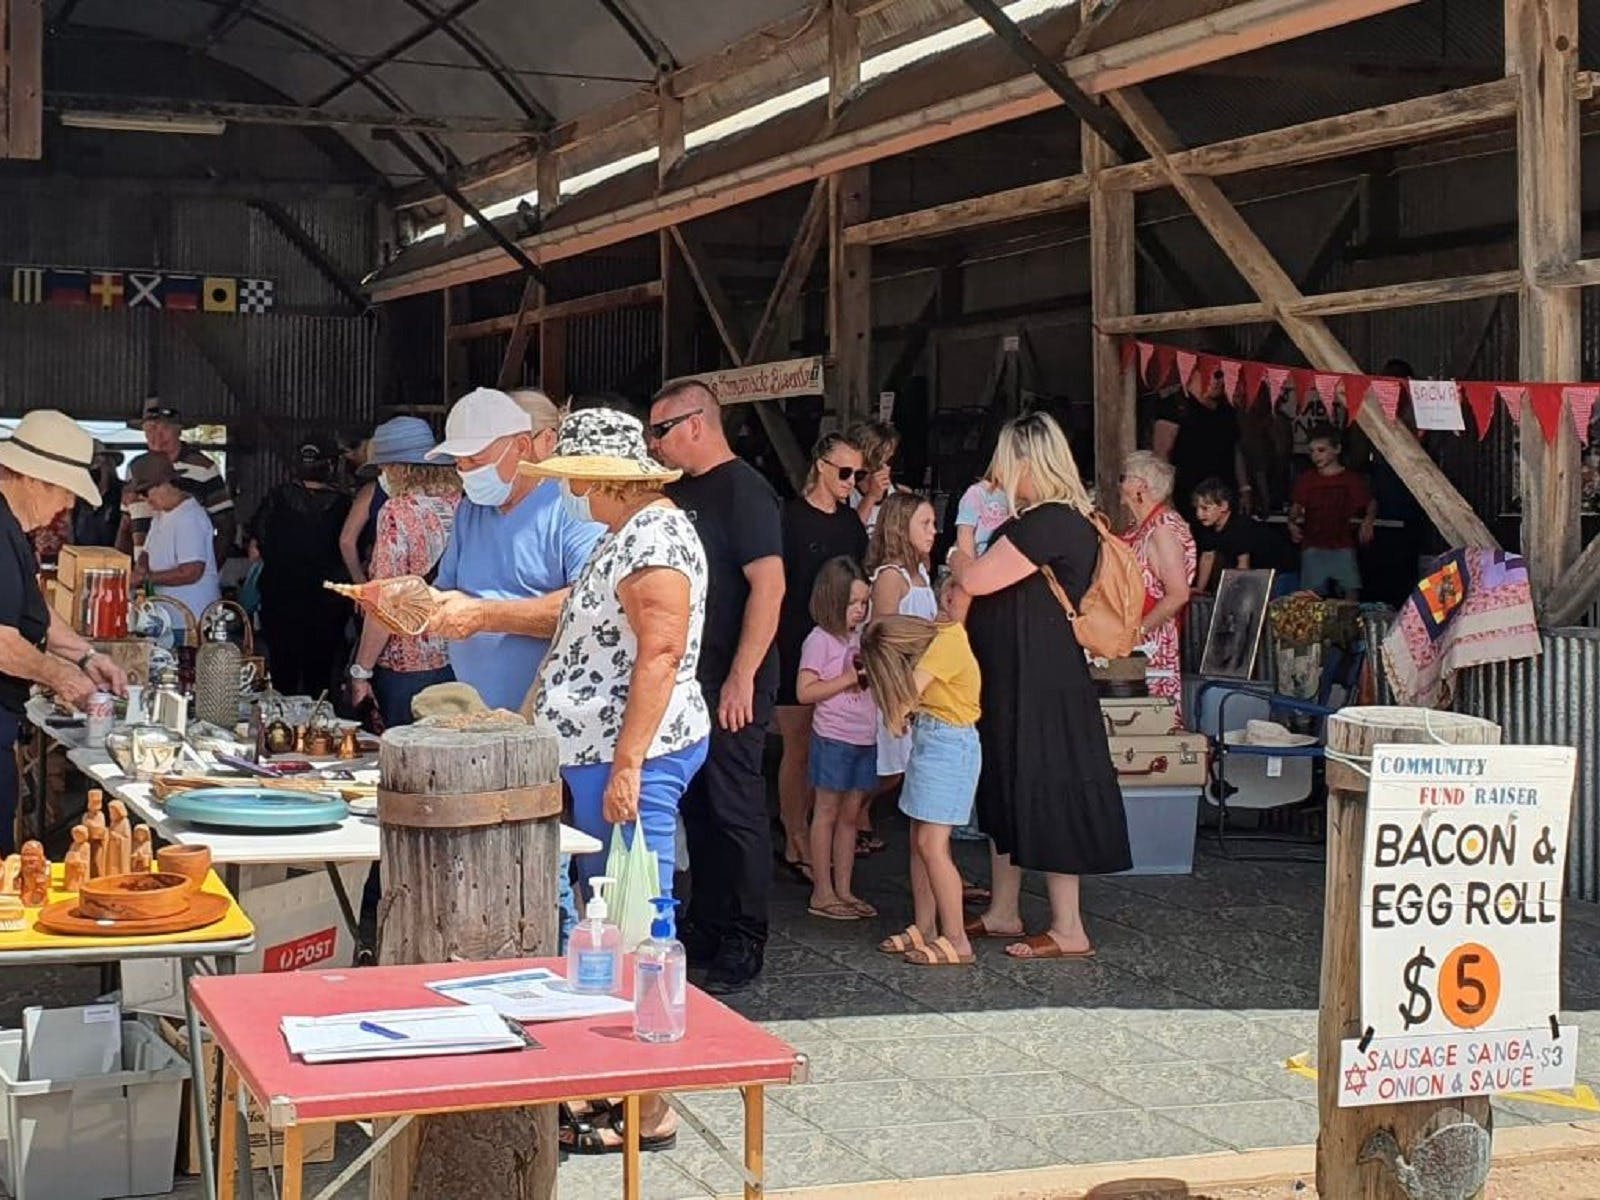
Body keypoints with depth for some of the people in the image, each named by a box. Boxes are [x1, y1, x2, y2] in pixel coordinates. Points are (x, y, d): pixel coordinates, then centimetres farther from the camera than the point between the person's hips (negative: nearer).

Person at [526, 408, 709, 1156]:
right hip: (598, 756, 11)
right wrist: (533, 719, 26)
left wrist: (628, 764, -25)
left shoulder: (653, 535, -15)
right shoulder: (626, 533, 17)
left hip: (633, 757, -11)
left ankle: (649, 1109, 0)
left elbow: (660, 656, -22)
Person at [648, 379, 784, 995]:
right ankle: (703, 932, 23)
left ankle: (743, 945, 5)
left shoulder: (743, 490, -11)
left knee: (735, 810, -2)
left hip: (731, 688, -9)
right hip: (685, 682, 9)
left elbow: (769, 585, -20)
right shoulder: (679, 493, 16)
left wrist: (742, 678, -22)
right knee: (696, 807, 14)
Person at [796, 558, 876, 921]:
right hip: (833, 738, -7)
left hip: (864, 738, 7)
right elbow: (805, 691, -16)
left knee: (850, 813, 10)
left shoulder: (859, 638, 13)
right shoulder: (820, 639, -10)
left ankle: (844, 889, 17)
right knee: (827, 813, 1)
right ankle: (822, 893, 7)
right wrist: (850, 678, -19)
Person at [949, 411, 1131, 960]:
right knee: (1008, 791, 16)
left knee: (1047, 796, -5)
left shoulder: (1050, 523, -20)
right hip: (1015, 681, 11)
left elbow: (976, 580, -21)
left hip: (1041, 685, -11)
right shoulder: (1062, 519, 14)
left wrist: (959, 559, -2)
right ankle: (1003, 911, 27)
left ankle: (1068, 930, 1)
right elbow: (996, 586, 23)